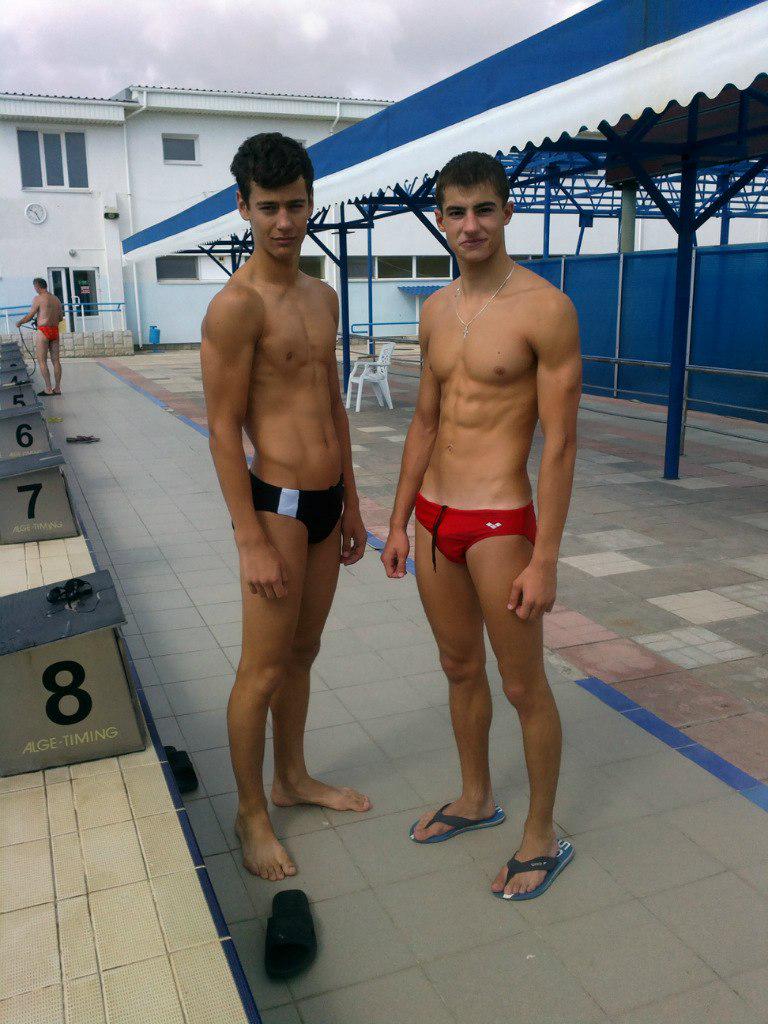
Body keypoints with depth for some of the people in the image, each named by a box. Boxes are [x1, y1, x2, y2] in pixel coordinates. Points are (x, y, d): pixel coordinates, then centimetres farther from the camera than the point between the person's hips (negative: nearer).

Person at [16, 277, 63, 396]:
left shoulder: (38, 299, -9)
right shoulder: (56, 299, 11)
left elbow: (30, 316, -5)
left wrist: (19, 323, 11)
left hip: (43, 331, -6)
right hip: (55, 330, 6)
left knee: (42, 361, -1)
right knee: (56, 360, 8)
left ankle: (48, 389, -5)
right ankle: (57, 388, 10)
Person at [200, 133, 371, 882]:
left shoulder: (323, 298, 11)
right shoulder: (236, 306, -14)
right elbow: (223, 429, -16)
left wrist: (352, 504, 17)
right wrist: (253, 542, -17)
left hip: (327, 502, 8)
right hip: (277, 505, -8)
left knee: (303, 652, 19)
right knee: (263, 672, 3)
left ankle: (292, 778, 37)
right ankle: (251, 816, 21)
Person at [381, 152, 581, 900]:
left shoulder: (544, 308, -13)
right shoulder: (437, 311, 9)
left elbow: (559, 441, -15)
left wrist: (544, 561, -17)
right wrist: (399, 522, 14)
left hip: (499, 524, -7)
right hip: (433, 518, 7)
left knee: (524, 686, 6)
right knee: (459, 668, 20)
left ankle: (542, 838, 26)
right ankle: (476, 799, 41)